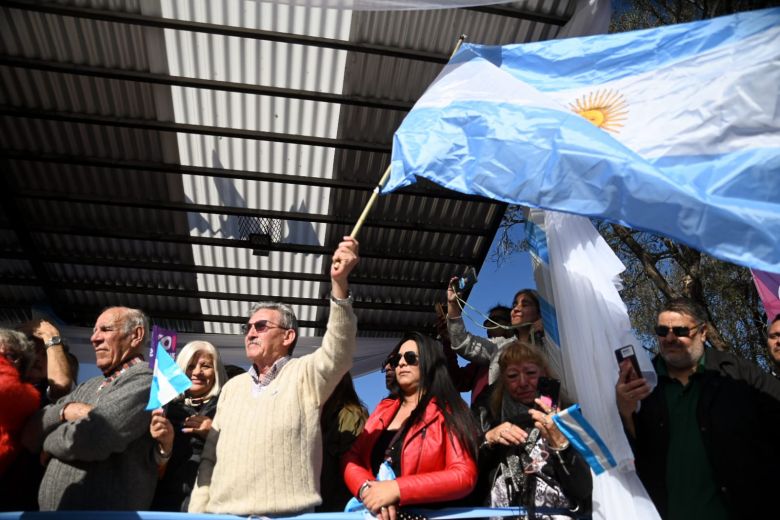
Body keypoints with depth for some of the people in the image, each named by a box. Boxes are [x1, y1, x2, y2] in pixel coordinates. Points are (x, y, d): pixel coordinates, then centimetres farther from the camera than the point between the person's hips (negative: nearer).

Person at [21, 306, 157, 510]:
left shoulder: (147, 379, -16)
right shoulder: (88, 386, 13)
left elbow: (89, 437, -26)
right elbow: (31, 432, 6)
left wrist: (49, 442, -5)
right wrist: (64, 410, -14)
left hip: (105, 511, -8)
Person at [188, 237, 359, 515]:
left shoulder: (305, 375, -3)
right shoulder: (233, 386, 14)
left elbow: (338, 351, -24)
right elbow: (210, 456, 16)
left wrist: (339, 282, -36)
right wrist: (197, 511, 7)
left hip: (288, 514, -5)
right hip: (222, 513, 5)